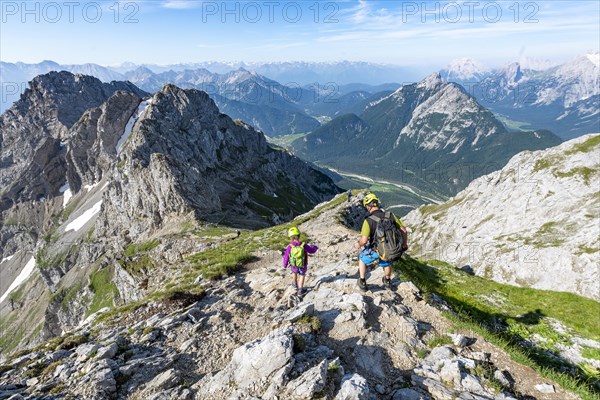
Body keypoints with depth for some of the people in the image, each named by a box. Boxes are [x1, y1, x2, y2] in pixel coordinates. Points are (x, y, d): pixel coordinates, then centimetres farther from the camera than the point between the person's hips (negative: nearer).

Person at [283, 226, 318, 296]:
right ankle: (300, 290, 33)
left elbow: (286, 257, -16)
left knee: (294, 272, 34)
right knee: (302, 275, 28)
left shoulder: (290, 247, -29)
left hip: (294, 266, 1)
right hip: (303, 266, -1)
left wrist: (285, 265, 4)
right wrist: (315, 247, 13)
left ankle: (295, 284, 55)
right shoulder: (304, 245, -28)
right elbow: (312, 250, -11)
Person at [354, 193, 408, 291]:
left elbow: (364, 240, -24)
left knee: (362, 258, 29)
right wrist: (404, 244, 17)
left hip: (376, 252, -4)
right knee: (386, 262, 39)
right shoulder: (390, 215, -8)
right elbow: (403, 230, -1)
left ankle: (362, 283, 36)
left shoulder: (368, 220, -21)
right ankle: (387, 281, 57)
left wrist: (358, 244, -1)